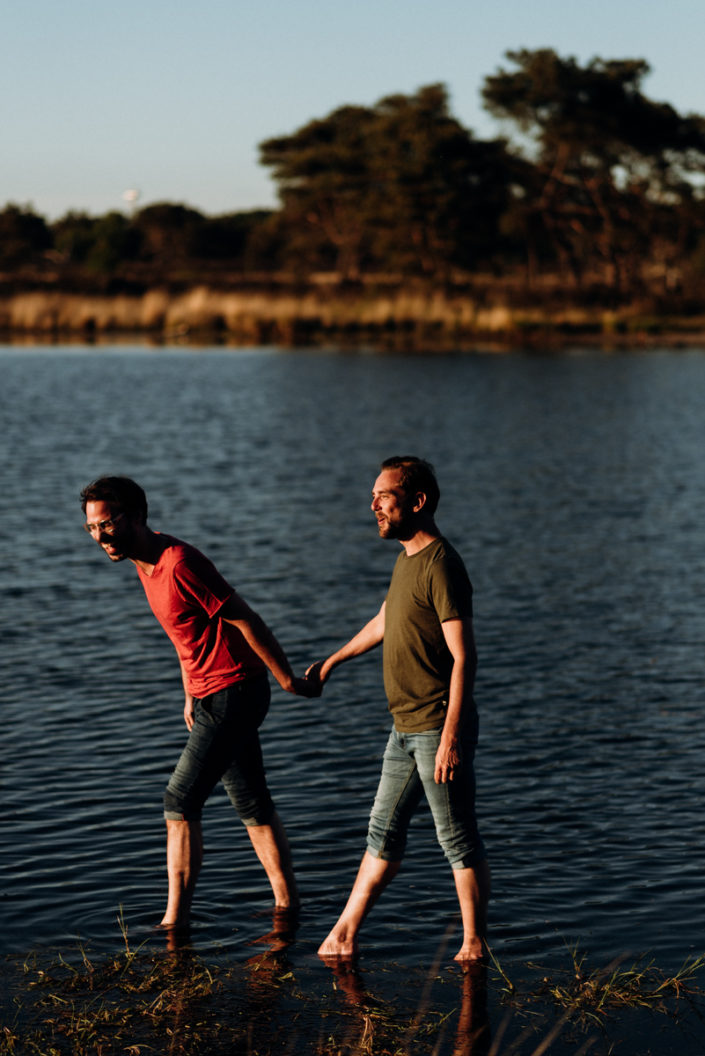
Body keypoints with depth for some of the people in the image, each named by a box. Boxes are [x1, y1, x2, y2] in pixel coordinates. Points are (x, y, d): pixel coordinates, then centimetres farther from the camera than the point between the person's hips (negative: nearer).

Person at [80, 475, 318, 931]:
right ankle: (288, 907, 24)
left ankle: (176, 921, -5)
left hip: (234, 693, -10)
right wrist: (191, 693, 19)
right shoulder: (146, 558, 7)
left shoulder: (179, 565, -23)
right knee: (252, 804, 15)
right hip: (212, 695, 10)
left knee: (181, 803, -10)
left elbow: (246, 620, -19)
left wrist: (289, 680, -13)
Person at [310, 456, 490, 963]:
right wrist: (333, 661, 44)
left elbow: (464, 657, -21)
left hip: (439, 728, -9)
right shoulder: (407, 559, 12)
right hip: (406, 729, 9)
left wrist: (450, 737, -25)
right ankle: (344, 937, 21)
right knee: (384, 832, 14)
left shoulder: (441, 565, -17)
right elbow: (383, 622, 31)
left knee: (458, 840, 0)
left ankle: (475, 945, 10)